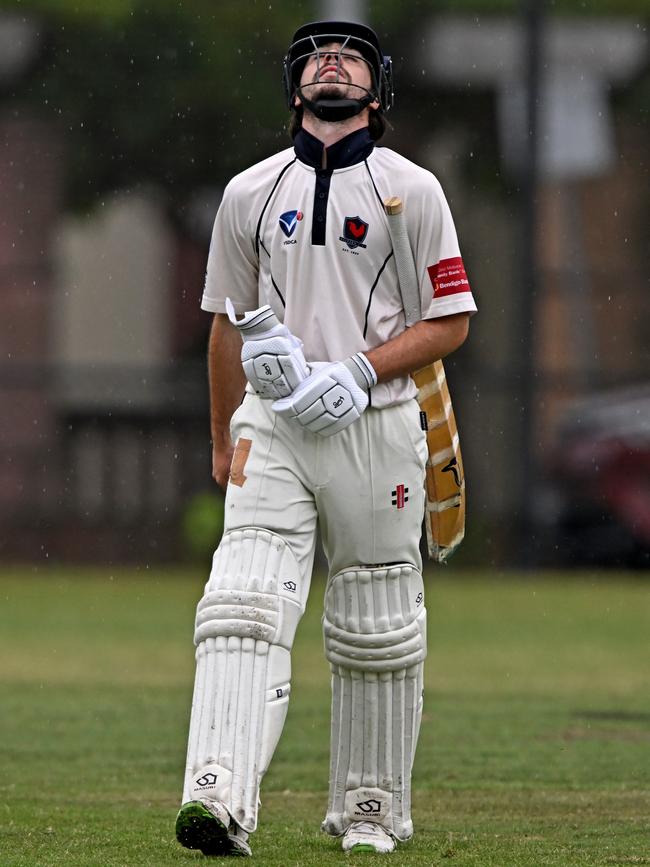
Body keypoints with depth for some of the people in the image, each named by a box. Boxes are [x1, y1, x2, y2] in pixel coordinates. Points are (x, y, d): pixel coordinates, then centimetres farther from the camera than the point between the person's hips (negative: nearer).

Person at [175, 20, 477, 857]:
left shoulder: (411, 189, 3)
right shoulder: (249, 192, 11)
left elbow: (450, 321, 0)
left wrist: (360, 371, -13)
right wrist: (221, 441, 19)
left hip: (376, 427, -1)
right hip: (272, 426, 1)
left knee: (376, 631, 5)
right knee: (243, 606, -15)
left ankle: (371, 809, 19)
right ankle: (219, 802, -27)